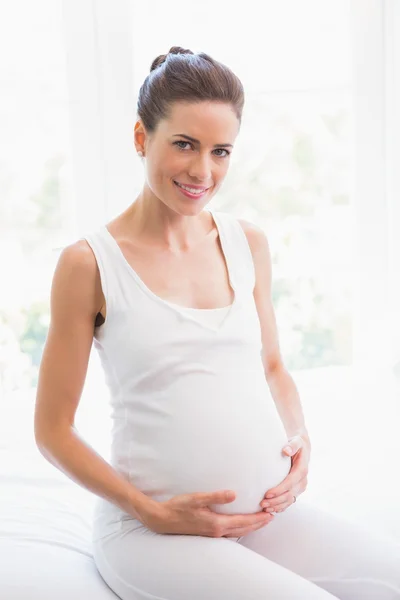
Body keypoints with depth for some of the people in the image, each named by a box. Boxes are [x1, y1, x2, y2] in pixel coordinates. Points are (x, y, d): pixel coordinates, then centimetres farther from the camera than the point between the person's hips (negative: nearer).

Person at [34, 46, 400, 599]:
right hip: (151, 531, -5)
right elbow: (52, 430, -3)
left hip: (270, 512, 5)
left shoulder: (249, 244, 9)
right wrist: (152, 512, -11)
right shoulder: (89, 264, -6)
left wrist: (299, 438, 1)